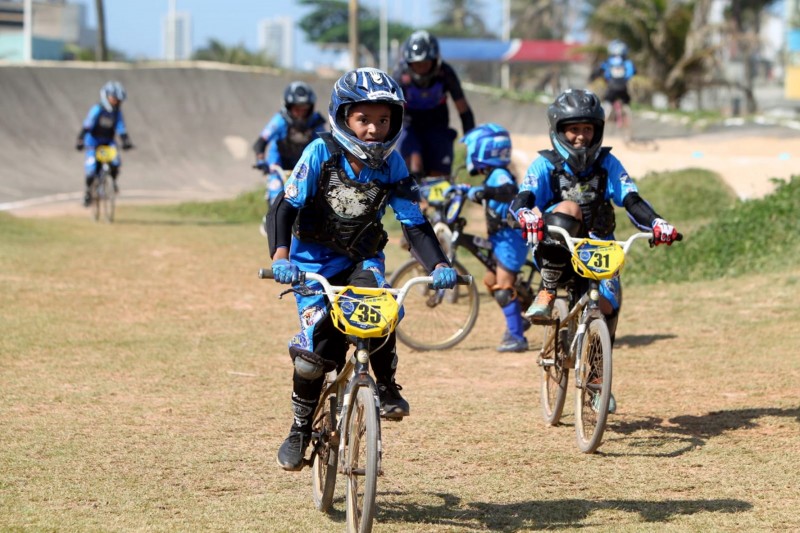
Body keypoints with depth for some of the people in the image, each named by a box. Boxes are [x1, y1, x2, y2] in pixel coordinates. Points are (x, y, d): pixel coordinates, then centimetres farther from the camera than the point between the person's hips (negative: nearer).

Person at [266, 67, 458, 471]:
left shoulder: (391, 165, -12)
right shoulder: (321, 153, -18)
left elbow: (414, 223, -12)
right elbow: (285, 206, -22)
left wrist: (438, 265, -29)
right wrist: (280, 256, -39)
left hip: (362, 259, 1)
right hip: (314, 259, -1)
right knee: (317, 345, -15)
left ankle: (387, 387, -10)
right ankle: (300, 430, 7)